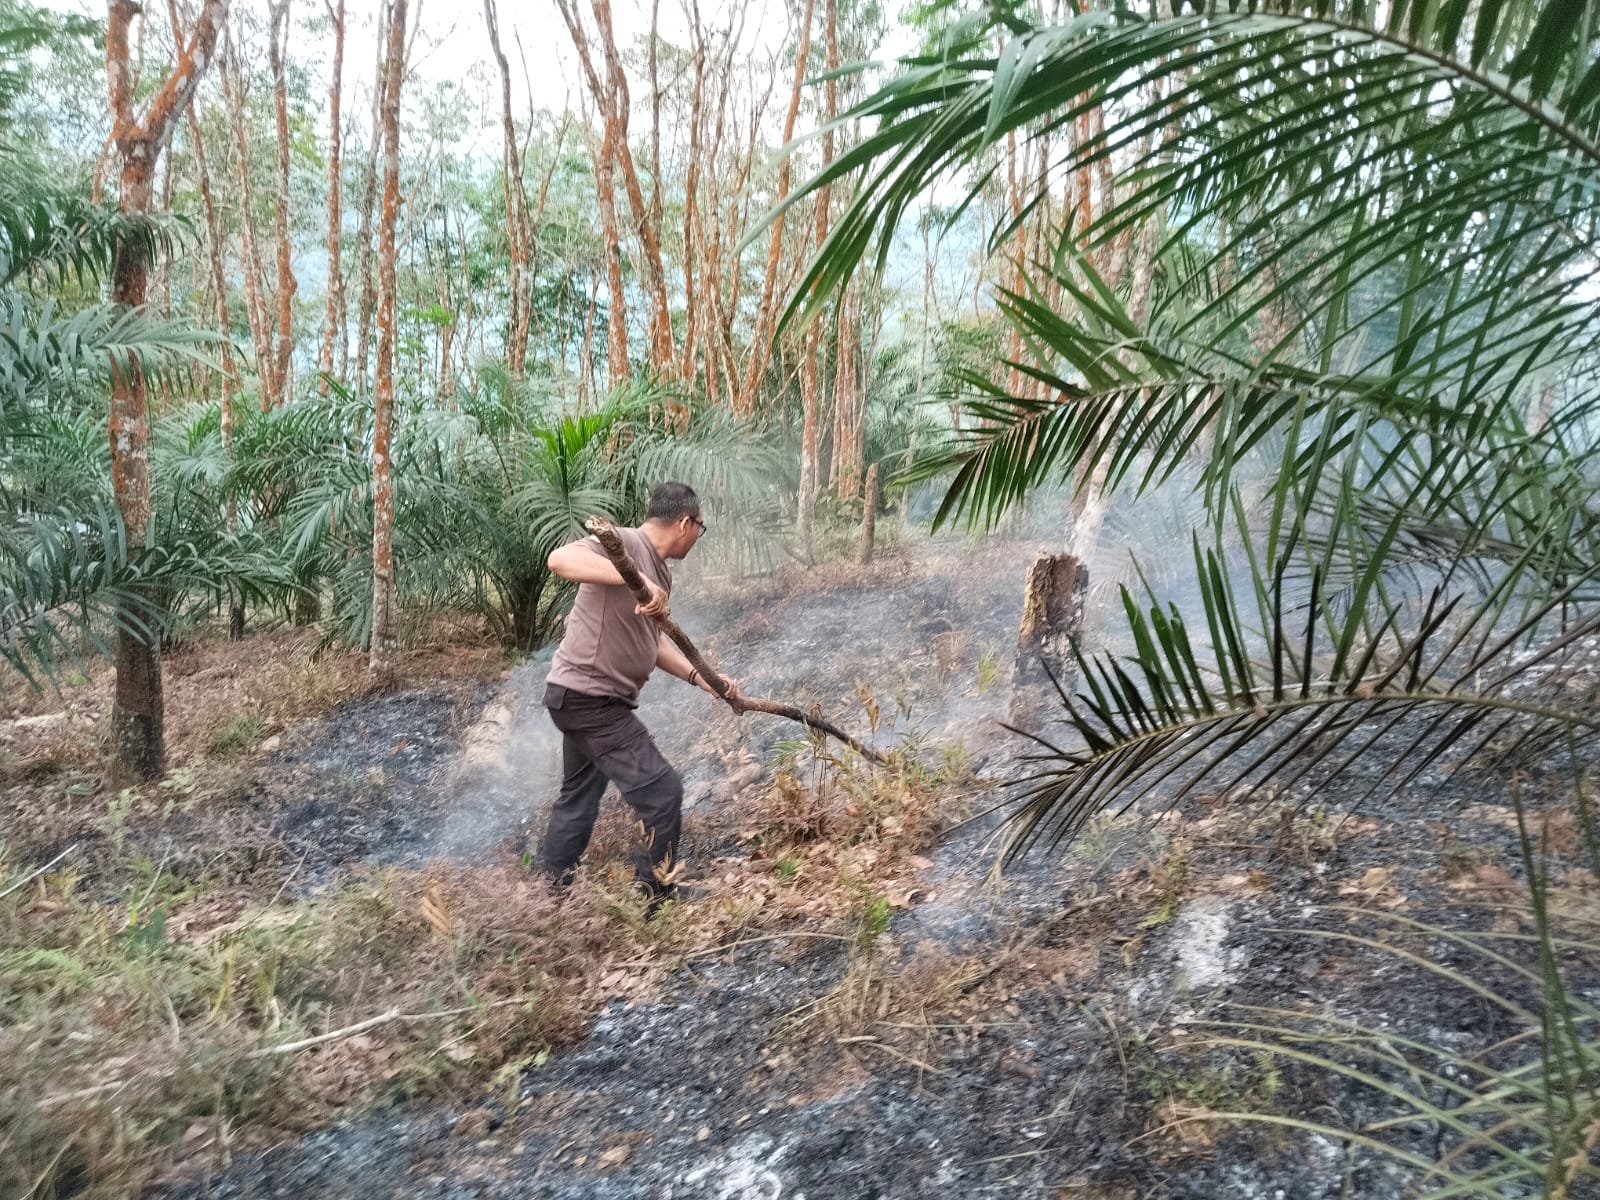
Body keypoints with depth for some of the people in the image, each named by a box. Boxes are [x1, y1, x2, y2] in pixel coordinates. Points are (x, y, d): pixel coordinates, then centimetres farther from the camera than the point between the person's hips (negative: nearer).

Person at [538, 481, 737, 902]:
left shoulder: (659, 571, 11)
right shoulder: (624, 544, -17)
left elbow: (652, 643, 18)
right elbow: (560, 559, -35)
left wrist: (699, 678, 10)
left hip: (588, 698, 11)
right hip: (588, 697, -11)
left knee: (578, 800, 22)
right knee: (661, 791, -5)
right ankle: (652, 899, 8)